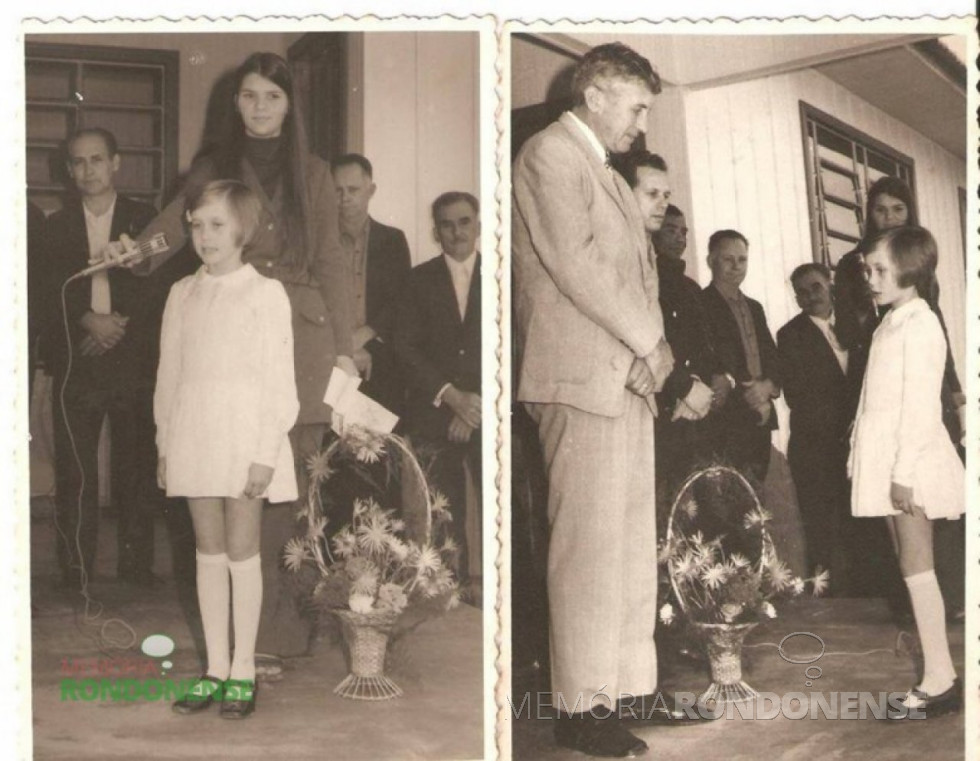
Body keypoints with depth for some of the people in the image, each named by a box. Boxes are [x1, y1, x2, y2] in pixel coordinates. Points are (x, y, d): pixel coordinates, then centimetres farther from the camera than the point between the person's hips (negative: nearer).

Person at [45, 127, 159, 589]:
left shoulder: (145, 221, 9)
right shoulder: (56, 225, 13)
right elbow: (52, 290, 3)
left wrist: (120, 325, -10)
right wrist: (90, 321, -13)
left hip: (133, 360, -1)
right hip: (75, 362, 1)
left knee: (135, 468, 0)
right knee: (74, 470, -3)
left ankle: (136, 566, 9)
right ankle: (76, 572, 4)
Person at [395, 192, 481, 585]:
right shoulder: (420, 280, 10)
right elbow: (405, 347, 2)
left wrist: (475, 406, -5)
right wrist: (451, 396, -9)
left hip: (490, 417, 0)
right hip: (435, 416, 1)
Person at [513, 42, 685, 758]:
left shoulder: (610, 176, 25)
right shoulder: (549, 153, -5)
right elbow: (574, 263, -16)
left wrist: (653, 346, 2)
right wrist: (650, 339, -9)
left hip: (627, 377, 10)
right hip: (582, 376, -10)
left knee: (634, 540, 11)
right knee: (590, 546, -7)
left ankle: (627, 685, 20)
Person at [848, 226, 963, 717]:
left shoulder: (918, 324, -12)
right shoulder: (891, 323, 15)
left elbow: (919, 403, -18)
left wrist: (904, 471, -21)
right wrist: (893, 471, 13)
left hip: (910, 462, -9)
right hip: (889, 464, 9)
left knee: (916, 566, -7)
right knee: (910, 565, 10)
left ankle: (939, 679, -3)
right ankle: (937, 675, 15)